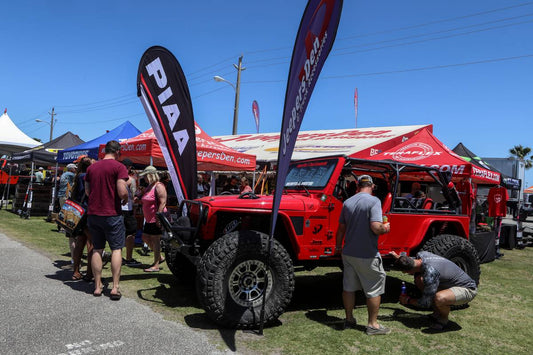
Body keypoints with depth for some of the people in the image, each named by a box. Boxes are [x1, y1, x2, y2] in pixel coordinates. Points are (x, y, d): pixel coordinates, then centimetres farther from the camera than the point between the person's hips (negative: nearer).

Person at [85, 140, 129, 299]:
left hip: (93, 213, 5)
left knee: (97, 249, 12)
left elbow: (87, 191, 15)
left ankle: (97, 286, 16)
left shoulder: (91, 167, 9)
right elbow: (122, 192, -16)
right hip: (112, 214, -5)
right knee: (116, 249, 3)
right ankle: (115, 287, -1)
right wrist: (125, 200, 4)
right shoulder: (119, 167, -8)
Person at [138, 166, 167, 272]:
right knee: (145, 237, 14)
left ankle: (156, 266, 3)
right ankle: (159, 257, 25)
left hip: (156, 219, -10)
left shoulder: (159, 186, -15)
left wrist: (158, 217, -25)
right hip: (149, 219, 10)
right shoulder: (149, 187, 16)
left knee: (155, 240, -5)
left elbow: (163, 202, -22)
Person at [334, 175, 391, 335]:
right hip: (367, 255, -6)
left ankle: (349, 319, 29)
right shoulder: (373, 201, -14)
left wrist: (338, 247, 22)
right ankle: (373, 325, 16)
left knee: (348, 287, 16)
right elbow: (375, 227, -25)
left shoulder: (347, 202, 4)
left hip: (348, 253, 6)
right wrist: (385, 228, -3)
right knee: (374, 289, 9)